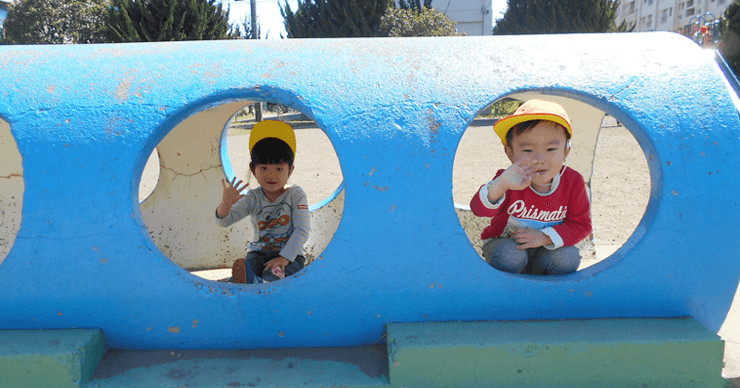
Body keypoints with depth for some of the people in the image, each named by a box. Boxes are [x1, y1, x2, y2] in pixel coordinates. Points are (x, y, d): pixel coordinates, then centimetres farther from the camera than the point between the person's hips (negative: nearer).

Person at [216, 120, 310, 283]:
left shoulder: (295, 195, -3)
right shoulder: (253, 198, 3)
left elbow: (302, 231, -9)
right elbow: (224, 221, -5)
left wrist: (285, 257, -22)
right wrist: (226, 203, -29)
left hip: (290, 254, -3)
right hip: (258, 253, 3)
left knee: (272, 276, -36)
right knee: (245, 265, -32)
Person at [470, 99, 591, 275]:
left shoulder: (573, 182, -16)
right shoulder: (514, 180, -24)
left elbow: (581, 224, -8)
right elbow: (480, 209, -41)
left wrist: (545, 237, -24)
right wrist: (501, 185, -63)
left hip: (547, 246, 3)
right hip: (505, 242, -2)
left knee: (568, 257, -25)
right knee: (509, 256, -34)